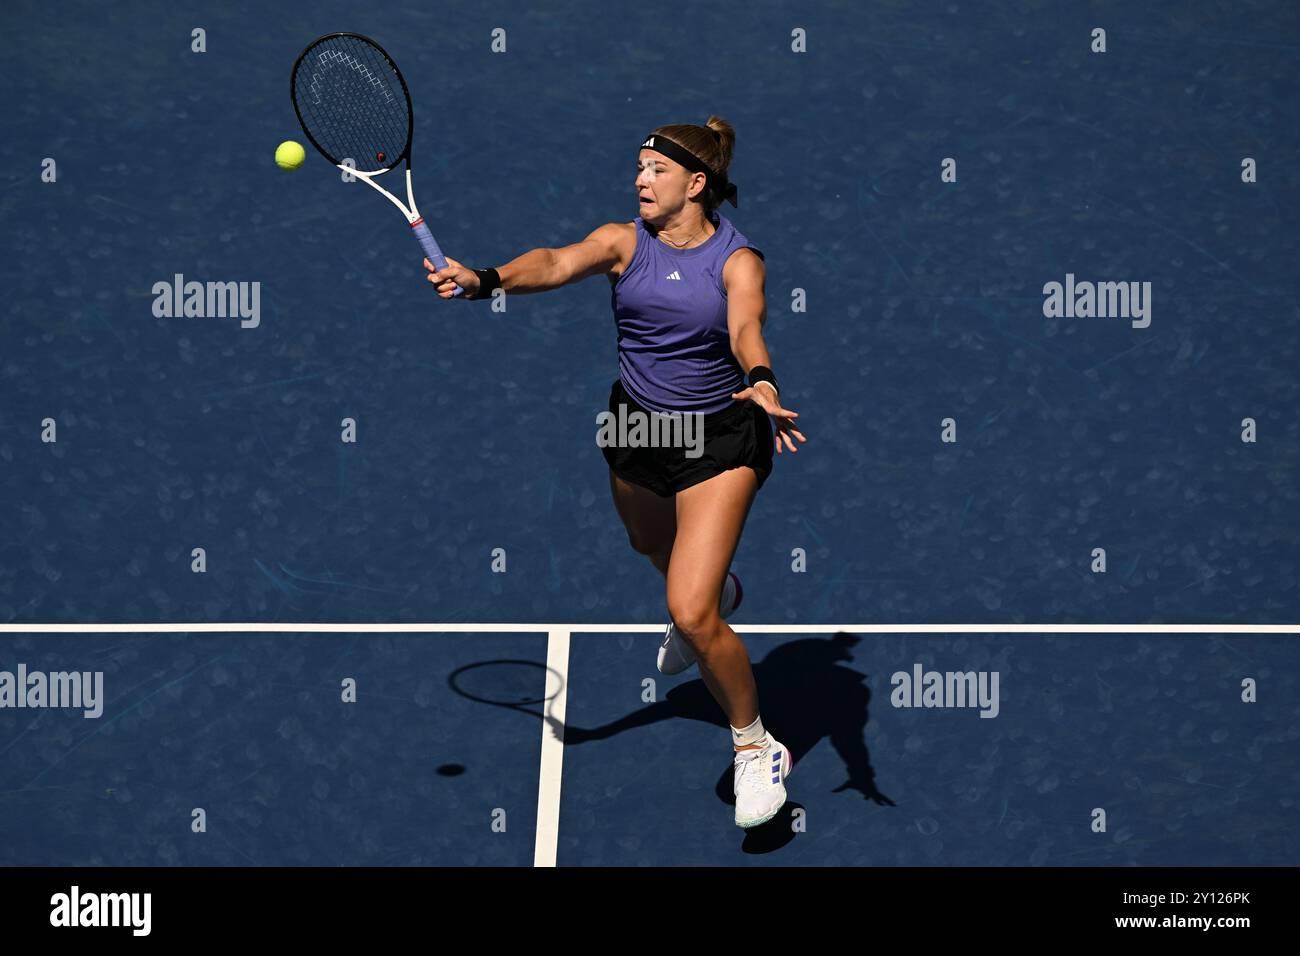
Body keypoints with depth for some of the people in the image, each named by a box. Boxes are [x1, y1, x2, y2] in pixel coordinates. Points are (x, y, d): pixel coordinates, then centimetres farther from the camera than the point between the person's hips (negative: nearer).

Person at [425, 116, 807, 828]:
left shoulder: (737, 260, -14)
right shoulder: (624, 241, -9)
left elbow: (746, 328, -32)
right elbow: (557, 264, -29)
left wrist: (761, 384, -55)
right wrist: (486, 280, -49)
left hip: (719, 440, -5)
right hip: (636, 425, 5)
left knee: (692, 613, -15)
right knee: (652, 546, 33)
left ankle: (755, 747, 7)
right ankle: (717, 589, 71)